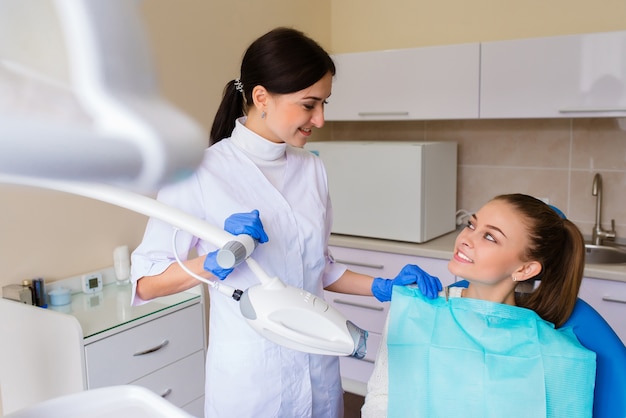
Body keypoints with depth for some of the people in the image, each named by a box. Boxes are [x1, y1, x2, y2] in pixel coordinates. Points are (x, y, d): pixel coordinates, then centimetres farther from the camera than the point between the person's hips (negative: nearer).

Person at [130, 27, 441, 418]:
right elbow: (145, 282, -12)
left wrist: (383, 287, -1)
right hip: (249, 372, -4)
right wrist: (217, 262, -28)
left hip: (319, 367, 5)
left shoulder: (313, 169, 1)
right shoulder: (202, 172, -14)